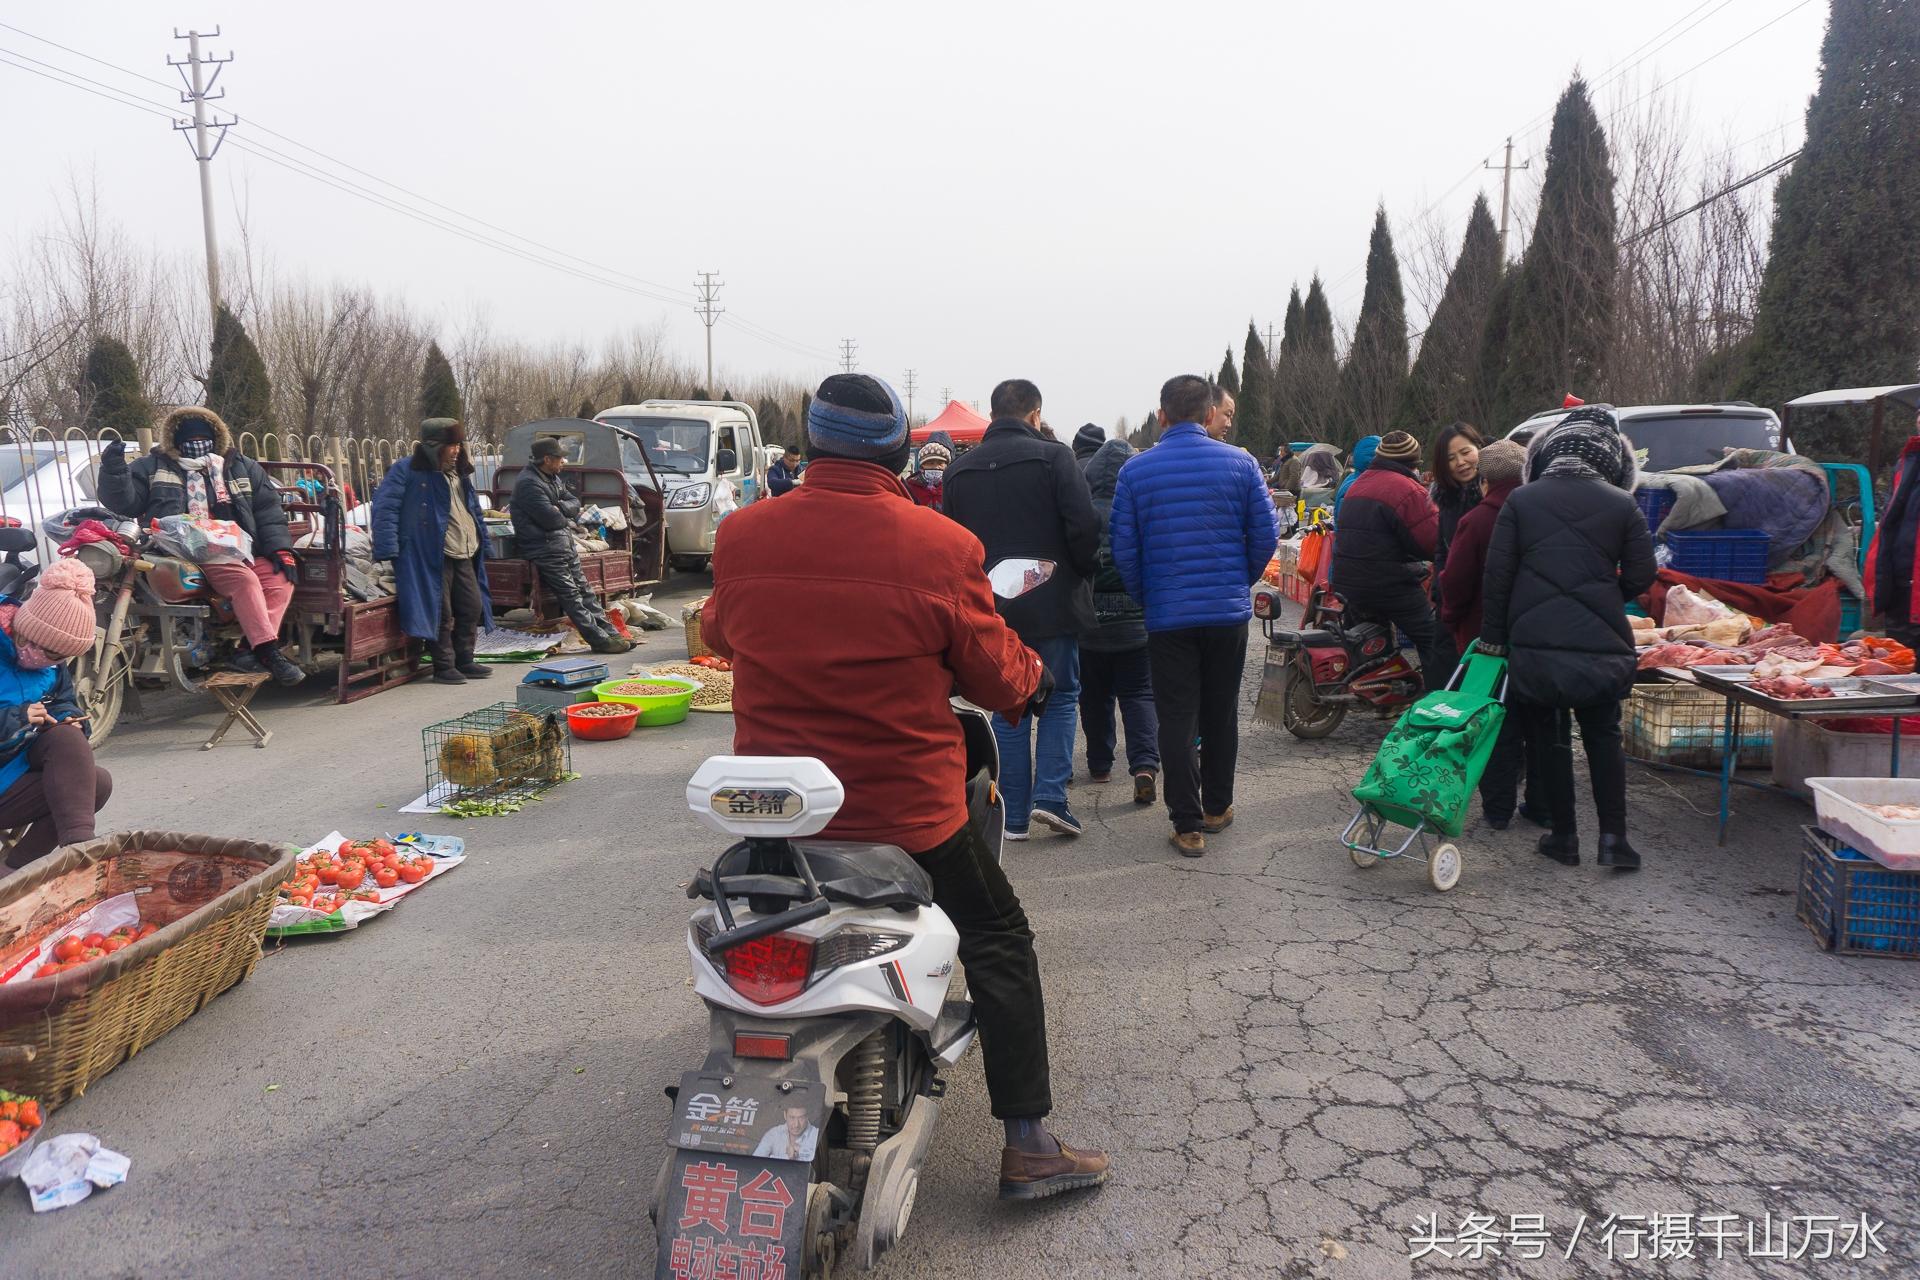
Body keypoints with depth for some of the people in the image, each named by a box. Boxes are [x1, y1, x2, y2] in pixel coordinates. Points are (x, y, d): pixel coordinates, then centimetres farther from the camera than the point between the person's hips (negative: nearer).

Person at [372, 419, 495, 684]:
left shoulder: (459, 473, 17)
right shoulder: (407, 471, -7)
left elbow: (473, 510, 26)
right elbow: (384, 506, -12)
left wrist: (481, 544, 20)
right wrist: (388, 549, -18)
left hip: (464, 556, 8)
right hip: (430, 556, -7)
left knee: (472, 607, 9)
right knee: (441, 613, -5)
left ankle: (464, 661, 22)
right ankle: (444, 666, 7)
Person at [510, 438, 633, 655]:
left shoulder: (553, 478, 16)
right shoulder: (529, 483, -16)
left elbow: (575, 503, 14)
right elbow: (551, 519, -22)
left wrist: (559, 507, -8)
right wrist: (568, 516, 0)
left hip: (565, 544, 10)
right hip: (544, 547, -10)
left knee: (585, 590, 9)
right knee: (571, 596, -10)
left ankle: (610, 632, 10)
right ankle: (599, 639, -12)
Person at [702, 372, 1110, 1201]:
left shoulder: (741, 537, -8)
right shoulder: (941, 547, -17)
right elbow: (999, 678, -7)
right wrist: (1033, 676, 16)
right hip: (908, 807, -3)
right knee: (999, 946, 17)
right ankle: (1028, 1145, 19)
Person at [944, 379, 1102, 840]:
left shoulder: (960, 469, 7)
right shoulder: (1053, 456, -7)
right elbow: (1084, 525, -13)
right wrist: (1085, 570, 3)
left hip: (990, 607, 3)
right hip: (1051, 601, -3)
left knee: (1006, 707, 11)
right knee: (1061, 698, 12)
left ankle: (1014, 815, 12)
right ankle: (1049, 794, -2)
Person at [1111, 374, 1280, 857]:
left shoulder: (1136, 470, -4)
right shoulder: (1240, 463, -3)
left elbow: (1124, 549, -4)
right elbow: (1266, 534, -2)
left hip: (1167, 615, -1)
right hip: (1229, 611, 2)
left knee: (1176, 721, 5)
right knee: (1221, 714, 16)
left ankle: (1189, 825, 7)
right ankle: (1217, 807, 29)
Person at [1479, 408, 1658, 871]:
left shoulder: (1521, 500, 0)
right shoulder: (1622, 506, 1)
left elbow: (1497, 572, -2)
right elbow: (1641, 576, 2)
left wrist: (1493, 636, 4)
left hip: (1535, 643, 0)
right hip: (1601, 643, 1)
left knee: (1549, 738, 11)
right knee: (1604, 736, 15)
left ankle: (1564, 837, 17)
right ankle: (1613, 837, 11)